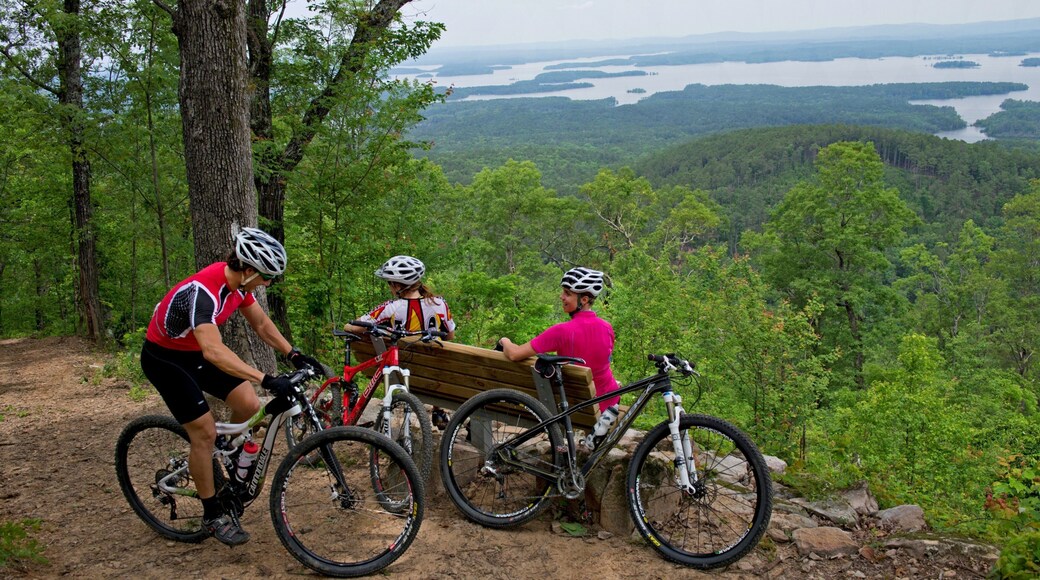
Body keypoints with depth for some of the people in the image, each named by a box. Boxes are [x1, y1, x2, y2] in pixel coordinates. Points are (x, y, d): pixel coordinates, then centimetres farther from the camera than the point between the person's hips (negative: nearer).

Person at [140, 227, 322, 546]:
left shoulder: (238, 281, -10)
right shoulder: (204, 291, -36)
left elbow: (261, 324, 3)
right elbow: (213, 351, -49)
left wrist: (294, 355, -9)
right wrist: (266, 379, -55)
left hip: (196, 352, 7)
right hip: (164, 358, -7)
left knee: (249, 405, -8)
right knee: (205, 432, -10)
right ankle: (213, 514, 7)